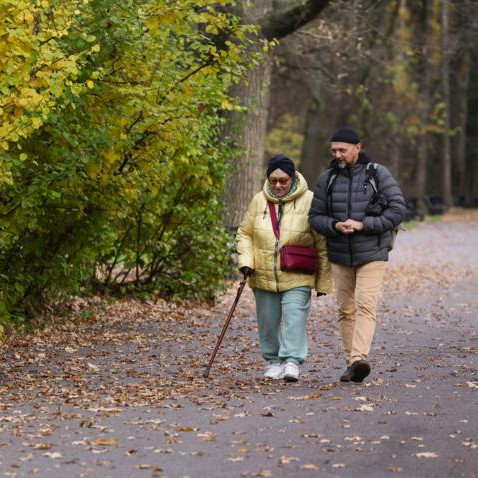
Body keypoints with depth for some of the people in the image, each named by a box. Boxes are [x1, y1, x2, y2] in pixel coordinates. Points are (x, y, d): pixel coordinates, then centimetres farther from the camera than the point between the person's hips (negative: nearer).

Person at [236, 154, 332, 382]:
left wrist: (323, 281, -3)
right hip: (264, 276, 3)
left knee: (294, 317, -15)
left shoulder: (308, 201, -6)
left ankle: (292, 361, -15)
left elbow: (322, 244, -3)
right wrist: (246, 261, -5)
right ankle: (273, 361, 24)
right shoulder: (258, 201, 3)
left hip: (297, 277, -3)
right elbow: (244, 233, 12)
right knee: (268, 321, 10)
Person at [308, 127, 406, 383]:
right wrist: (335, 226, -13)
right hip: (340, 255, 4)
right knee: (346, 310, 7)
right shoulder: (327, 179, 5)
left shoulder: (378, 174, -4)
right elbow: (315, 216, 8)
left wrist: (363, 225, -17)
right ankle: (351, 363, 13)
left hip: (371, 253, -4)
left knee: (365, 305, -17)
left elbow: (397, 209, -10)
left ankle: (359, 358, -29)